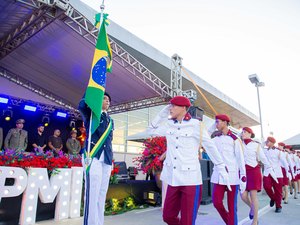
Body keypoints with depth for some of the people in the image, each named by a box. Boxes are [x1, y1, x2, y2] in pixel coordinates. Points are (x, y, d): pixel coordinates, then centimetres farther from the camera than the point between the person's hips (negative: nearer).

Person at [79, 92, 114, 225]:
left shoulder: (110, 120, 24)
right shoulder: (91, 113, 6)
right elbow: (81, 106, -17)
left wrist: (111, 158, 15)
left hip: (107, 159, 6)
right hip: (93, 156, -6)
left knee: (102, 194, 6)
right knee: (92, 193, -12)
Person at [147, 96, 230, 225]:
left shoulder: (196, 125, -7)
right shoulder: (169, 124, 5)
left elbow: (211, 147, 0)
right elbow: (151, 131, 15)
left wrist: (221, 168, 4)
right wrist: (162, 114, 5)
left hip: (190, 179, -4)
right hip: (173, 178, 5)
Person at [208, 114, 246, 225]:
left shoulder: (234, 139, -4)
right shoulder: (216, 138, 9)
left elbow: (240, 159, -4)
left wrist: (243, 178, -8)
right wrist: (211, 129, 5)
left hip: (232, 175, -4)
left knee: (232, 205, 5)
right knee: (216, 202, 2)